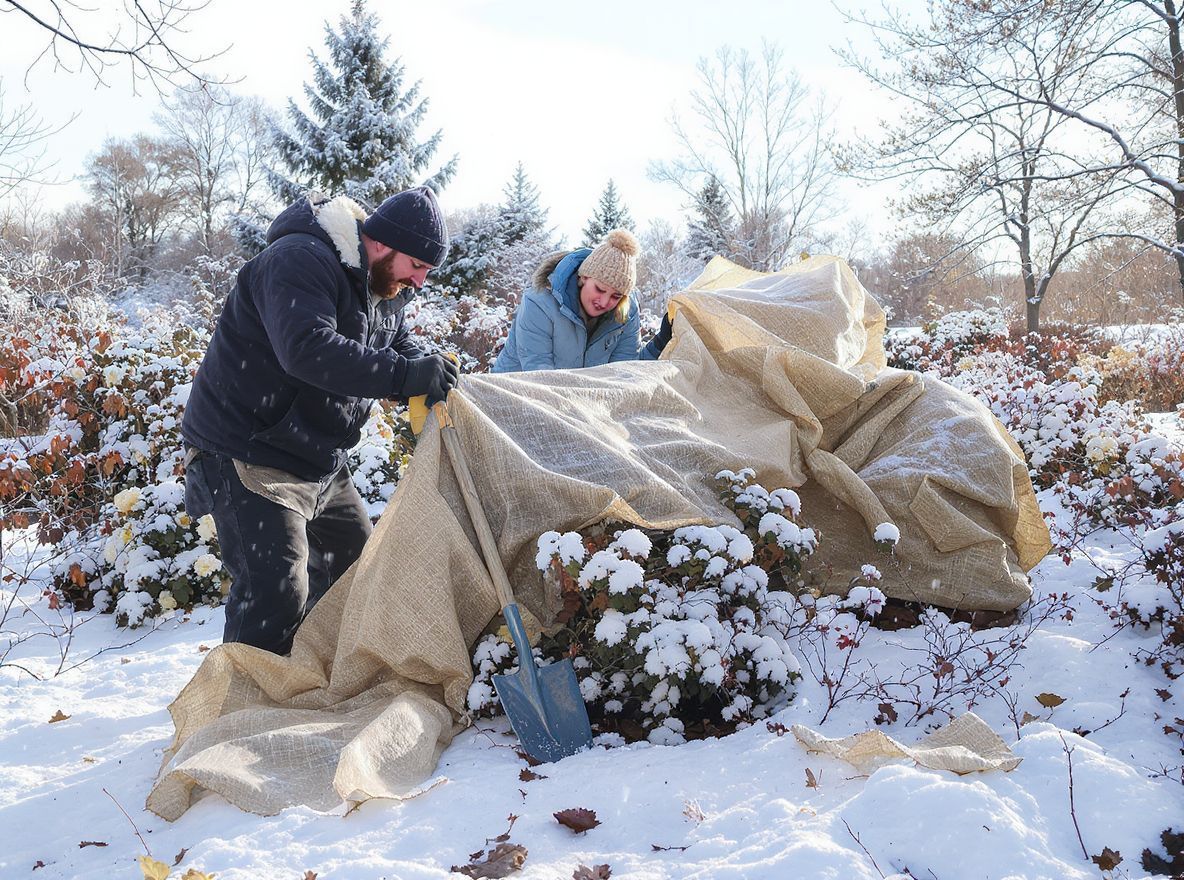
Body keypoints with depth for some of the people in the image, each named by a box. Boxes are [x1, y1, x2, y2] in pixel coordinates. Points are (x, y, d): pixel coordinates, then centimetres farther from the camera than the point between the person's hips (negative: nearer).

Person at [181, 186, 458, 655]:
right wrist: (404, 375, -41)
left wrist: (430, 373, -7)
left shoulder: (382, 286, 7)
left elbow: (398, 346, 17)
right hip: (247, 455, -10)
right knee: (276, 593, -18)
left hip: (319, 461, 10)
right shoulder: (300, 261, -23)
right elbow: (308, 349, -38)